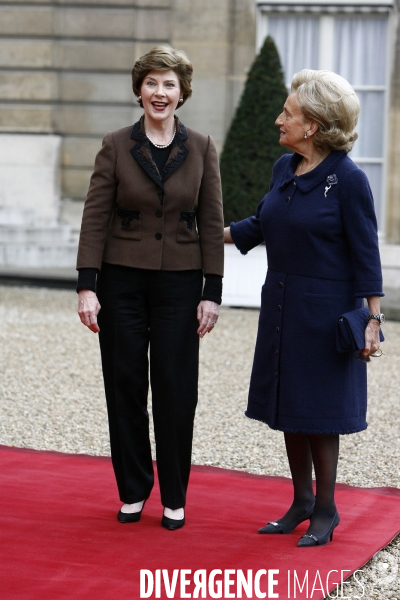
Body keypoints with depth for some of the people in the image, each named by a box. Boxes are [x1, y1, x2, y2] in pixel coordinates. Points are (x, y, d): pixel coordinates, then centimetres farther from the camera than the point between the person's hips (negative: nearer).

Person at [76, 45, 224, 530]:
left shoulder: (201, 149, 1)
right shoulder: (116, 146, -1)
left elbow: (211, 224, 2)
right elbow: (95, 218, -3)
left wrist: (212, 292, -3)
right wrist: (86, 286, -10)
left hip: (179, 283, 0)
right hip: (122, 281, 0)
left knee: (176, 392, 3)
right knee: (125, 388, 6)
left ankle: (174, 497, 16)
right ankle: (132, 490, 20)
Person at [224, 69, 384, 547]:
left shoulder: (348, 180, -15)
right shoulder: (284, 168, 5)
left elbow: (366, 254, -13)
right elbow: (261, 226, 17)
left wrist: (373, 319, -15)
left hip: (325, 311, -7)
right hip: (281, 307, 7)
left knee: (319, 412, 2)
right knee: (288, 406, 13)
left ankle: (325, 511, 17)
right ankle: (302, 501, 26)